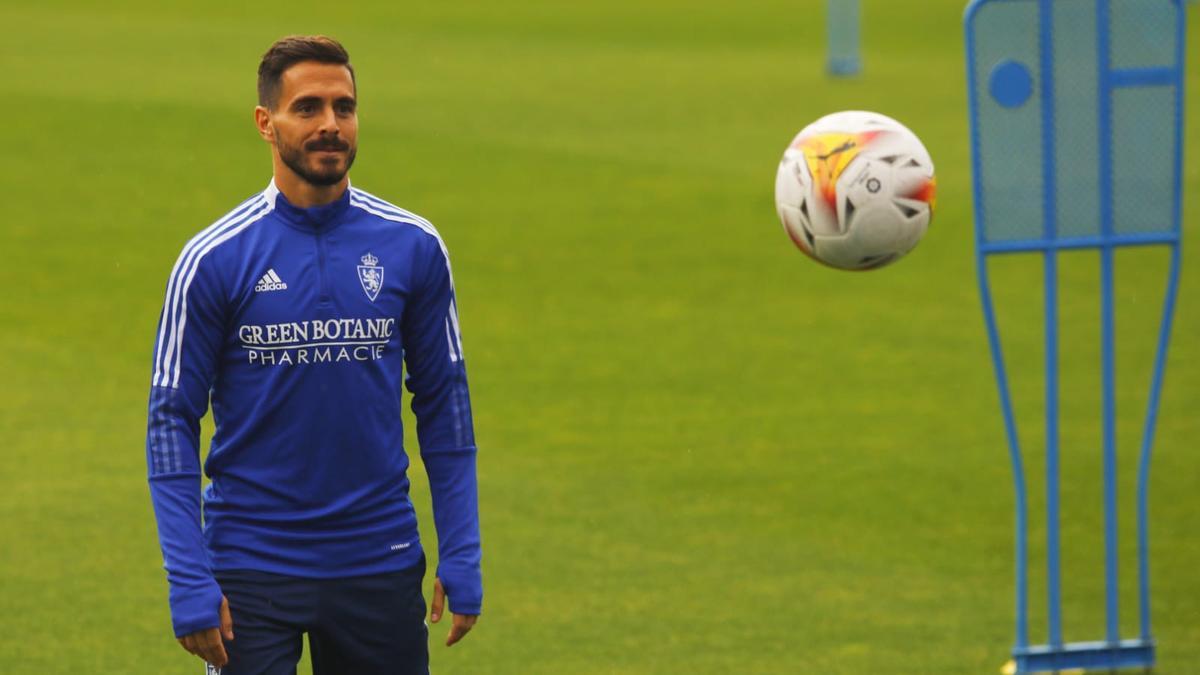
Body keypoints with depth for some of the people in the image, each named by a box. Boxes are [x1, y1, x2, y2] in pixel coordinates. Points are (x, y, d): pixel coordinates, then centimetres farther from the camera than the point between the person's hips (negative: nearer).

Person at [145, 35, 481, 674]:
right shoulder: (214, 259, -5)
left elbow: (443, 404, 8)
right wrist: (190, 585, -11)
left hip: (382, 567, 2)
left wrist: (461, 558, 2)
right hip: (253, 571, -2)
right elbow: (172, 422, -3)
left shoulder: (413, 248, 2)